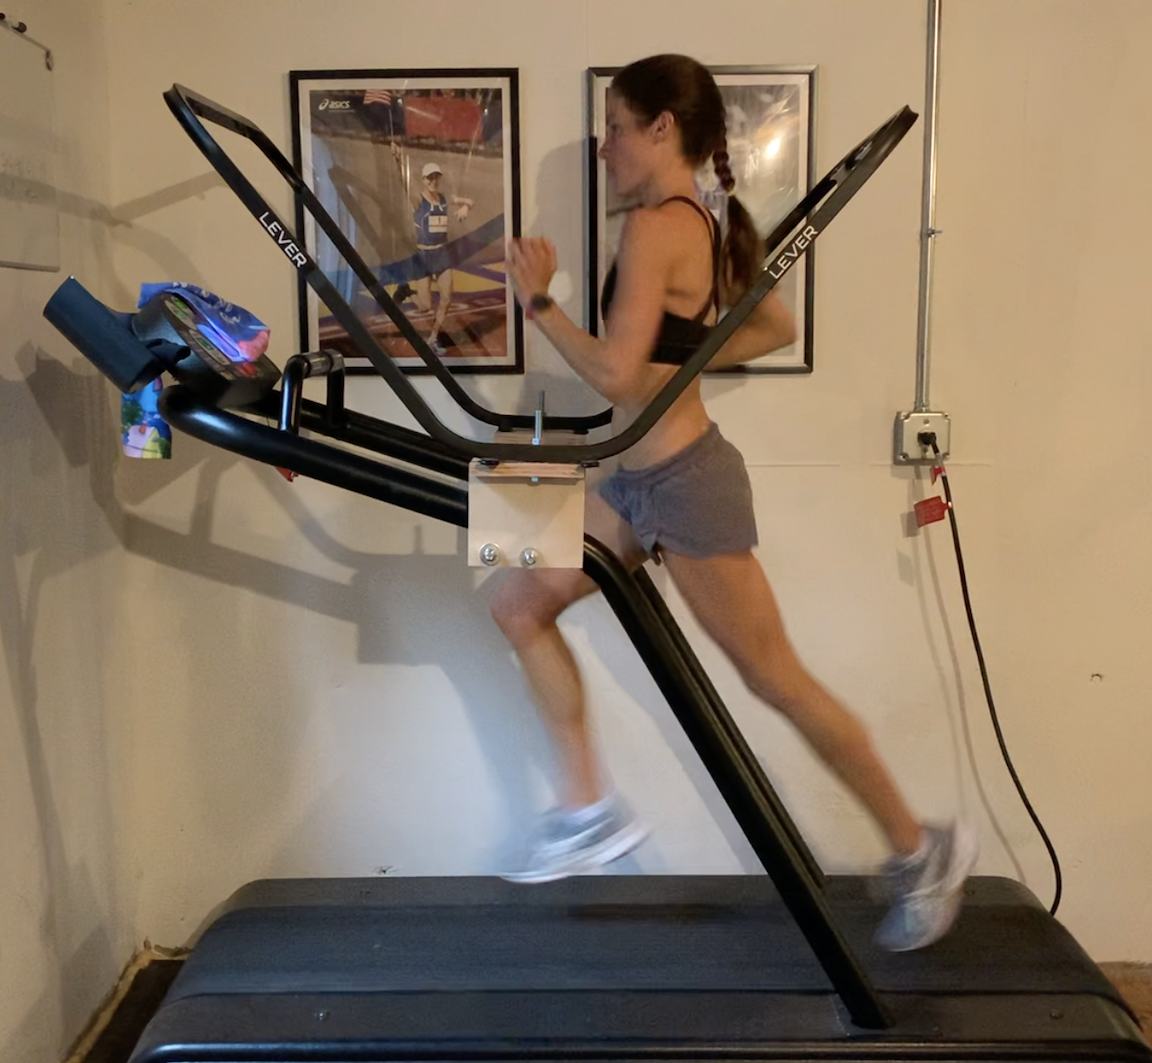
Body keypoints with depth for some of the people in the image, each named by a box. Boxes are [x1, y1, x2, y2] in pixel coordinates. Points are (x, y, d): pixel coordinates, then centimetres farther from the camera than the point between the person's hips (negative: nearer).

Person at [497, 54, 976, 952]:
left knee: (777, 681, 2)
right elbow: (779, 327, 19)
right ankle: (592, 808, 17)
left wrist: (539, 302, -12)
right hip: (642, 480, 10)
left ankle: (921, 850, 21)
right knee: (520, 605, 11)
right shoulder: (701, 225, 10)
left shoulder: (655, 227, -18)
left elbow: (615, 375, -25)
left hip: (686, 483, -10)